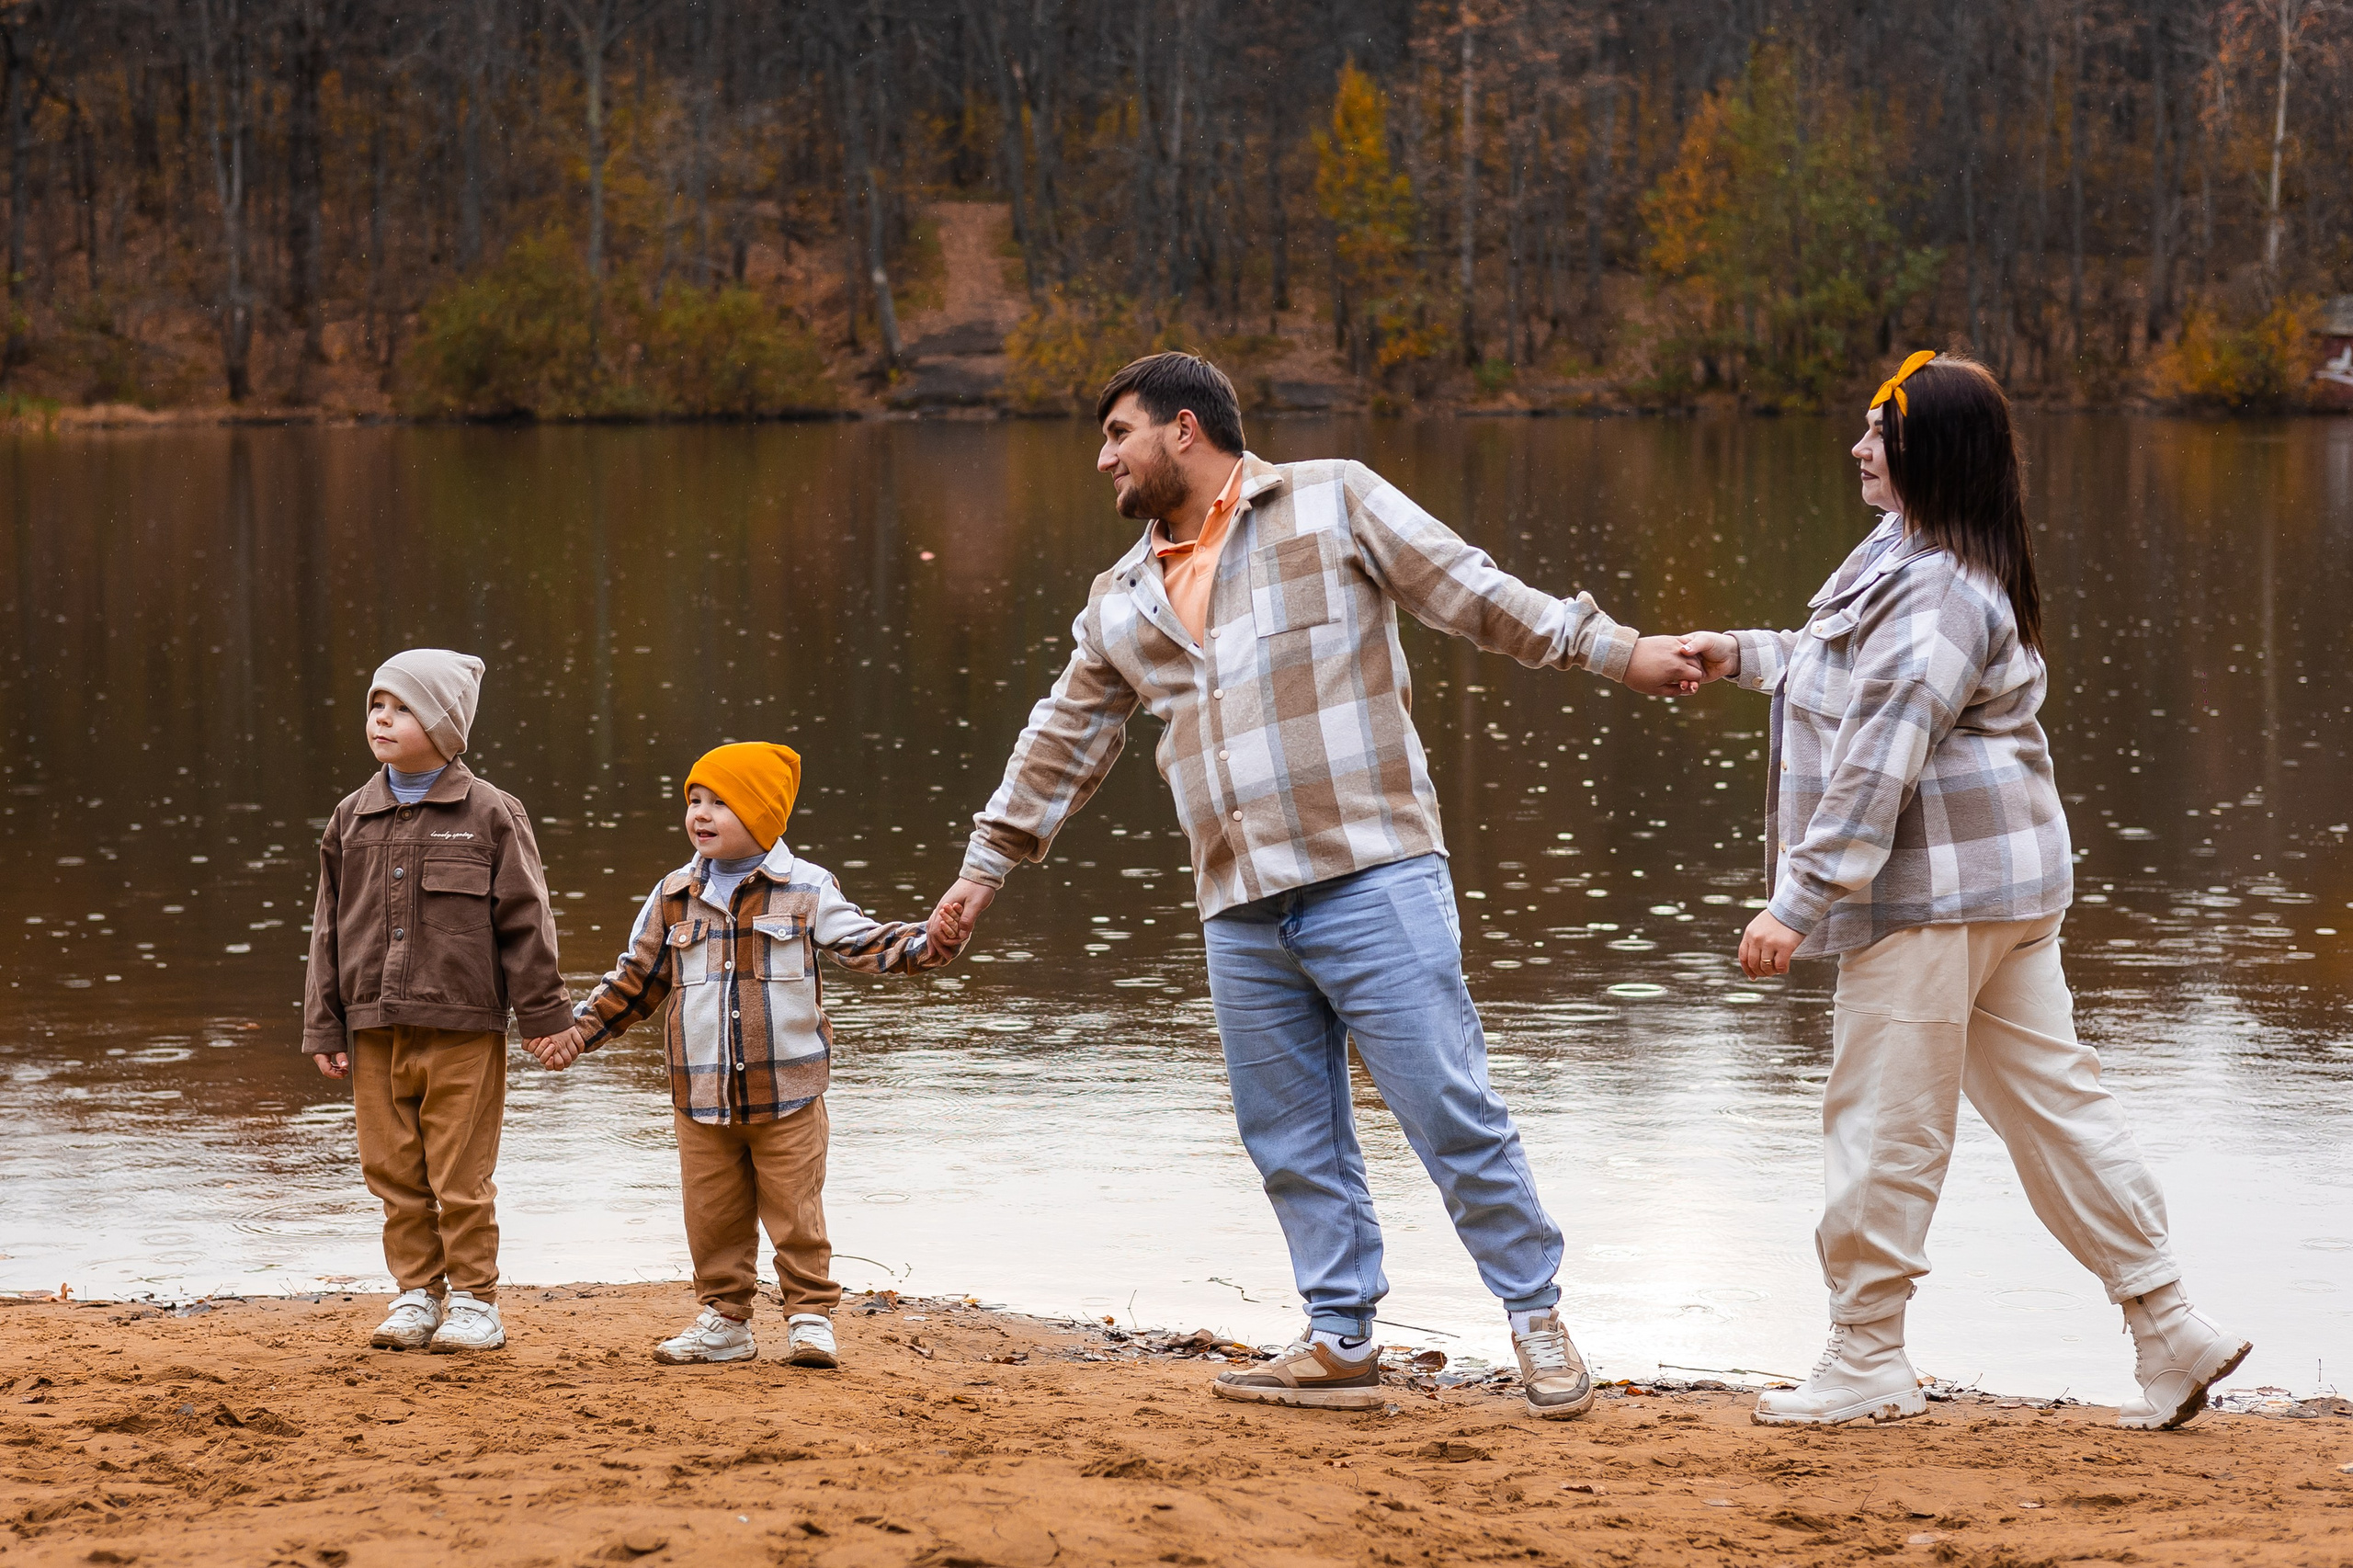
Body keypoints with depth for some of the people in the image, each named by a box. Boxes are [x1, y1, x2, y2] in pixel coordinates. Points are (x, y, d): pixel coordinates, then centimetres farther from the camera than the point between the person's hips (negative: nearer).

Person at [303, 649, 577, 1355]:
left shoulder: (489, 814, -3)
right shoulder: (351, 819, 8)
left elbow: (525, 919, -1)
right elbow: (329, 927, 12)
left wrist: (544, 1016, -2)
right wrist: (325, 1026, 8)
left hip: (462, 1030, -4)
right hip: (375, 1027, 4)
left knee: (460, 1176, -2)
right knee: (394, 1173, 7)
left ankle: (474, 1300, 9)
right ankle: (416, 1293, 18)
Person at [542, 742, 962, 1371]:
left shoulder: (806, 890, -2)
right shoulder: (674, 896, 7)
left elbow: (865, 943, -4)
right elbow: (637, 977, 13)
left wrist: (926, 943, -21)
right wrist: (582, 1030, 7)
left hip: (786, 1093, -3)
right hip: (701, 1094, 3)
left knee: (796, 1214, 0)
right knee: (713, 1217, 8)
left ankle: (810, 1318, 9)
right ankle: (725, 1321, 19)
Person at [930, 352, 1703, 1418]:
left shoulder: (1333, 503, 4)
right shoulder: (1123, 600, 19)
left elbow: (1474, 595, 3)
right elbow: (1065, 740, 29)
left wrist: (1611, 650, -1)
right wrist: (990, 860, 31)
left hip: (1372, 880, -6)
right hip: (1242, 918, 6)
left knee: (1452, 1111, -7)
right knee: (1291, 1140, 6)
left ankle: (1537, 1320, 4)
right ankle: (1341, 1346, 15)